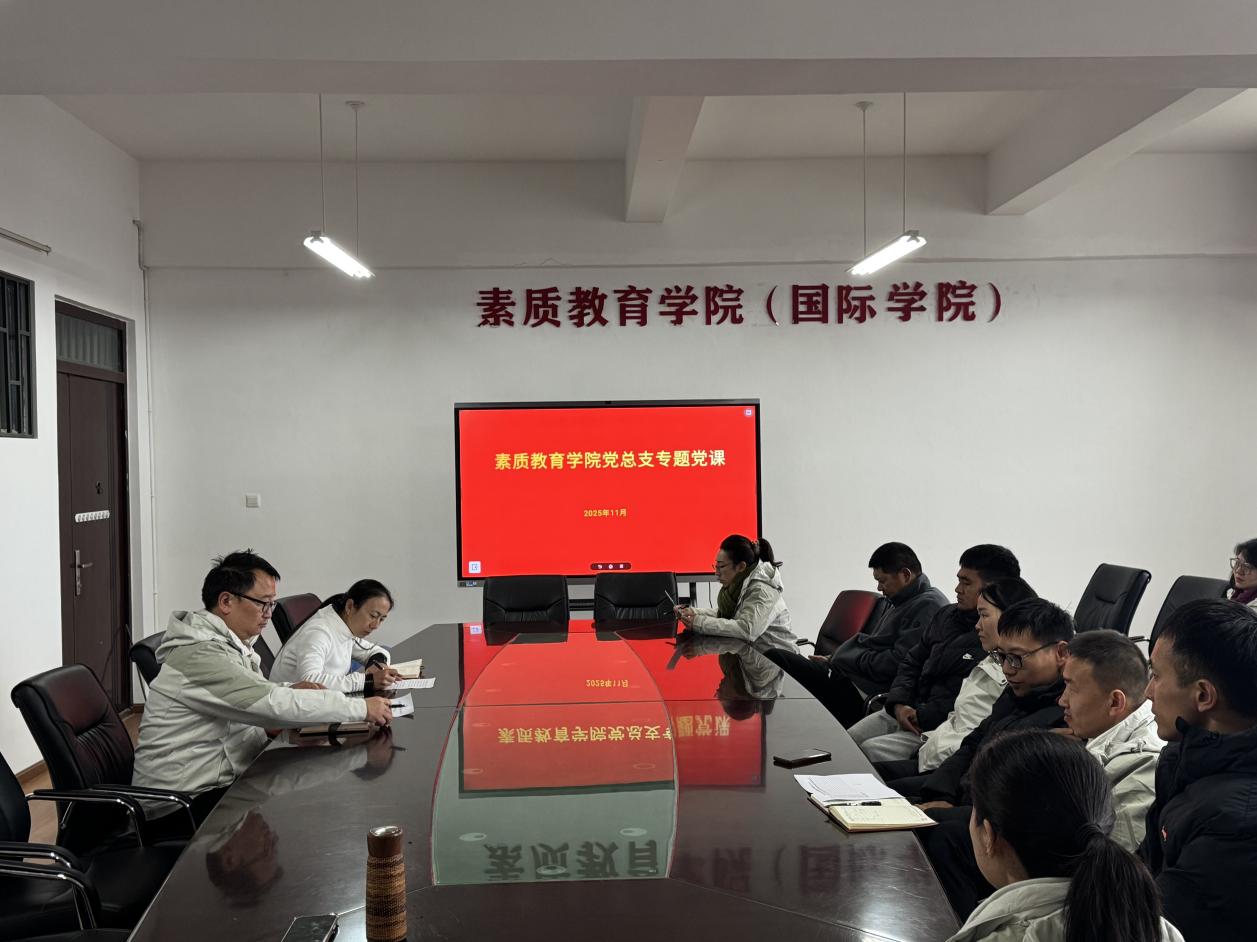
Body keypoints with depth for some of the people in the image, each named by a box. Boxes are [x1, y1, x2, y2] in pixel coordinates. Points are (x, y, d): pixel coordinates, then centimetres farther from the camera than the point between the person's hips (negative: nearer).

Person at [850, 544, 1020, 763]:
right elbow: (912, 661, 17)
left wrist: (921, 717, -17)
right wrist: (899, 703, 0)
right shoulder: (946, 615, 13)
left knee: (871, 751, -23)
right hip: (904, 711, 8)